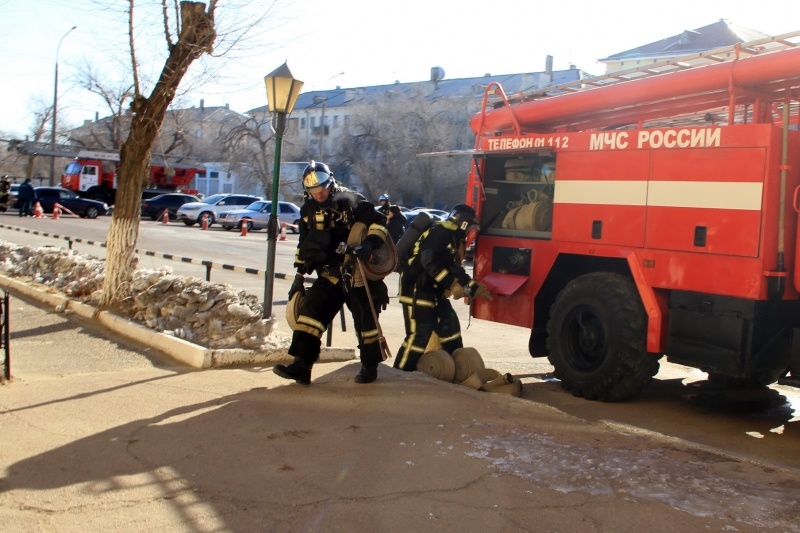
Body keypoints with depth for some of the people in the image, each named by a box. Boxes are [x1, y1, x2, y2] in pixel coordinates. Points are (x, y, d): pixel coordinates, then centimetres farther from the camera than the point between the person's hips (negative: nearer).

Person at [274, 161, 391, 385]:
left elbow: (379, 221, -10)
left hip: (357, 274, -5)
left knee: (366, 322, 4)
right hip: (330, 275, 5)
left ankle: (370, 367, 20)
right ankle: (301, 365, -10)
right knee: (309, 312, -10)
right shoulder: (308, 211, 10)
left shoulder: (350, 201, -10)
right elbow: (304, 245, 19)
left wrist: (370, 243, -27)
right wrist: (299, 276, 16)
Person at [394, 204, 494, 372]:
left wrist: (475, 288, 18)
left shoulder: (453, 238, 16)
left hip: (433, 291, 11)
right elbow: (429, 261, -30)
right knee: (420, 336, -12)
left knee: (450, 326, 16)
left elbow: (454, 269, 22)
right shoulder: (438, 232, -16)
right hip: (417, 290, -11)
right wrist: (452, 284, -31)